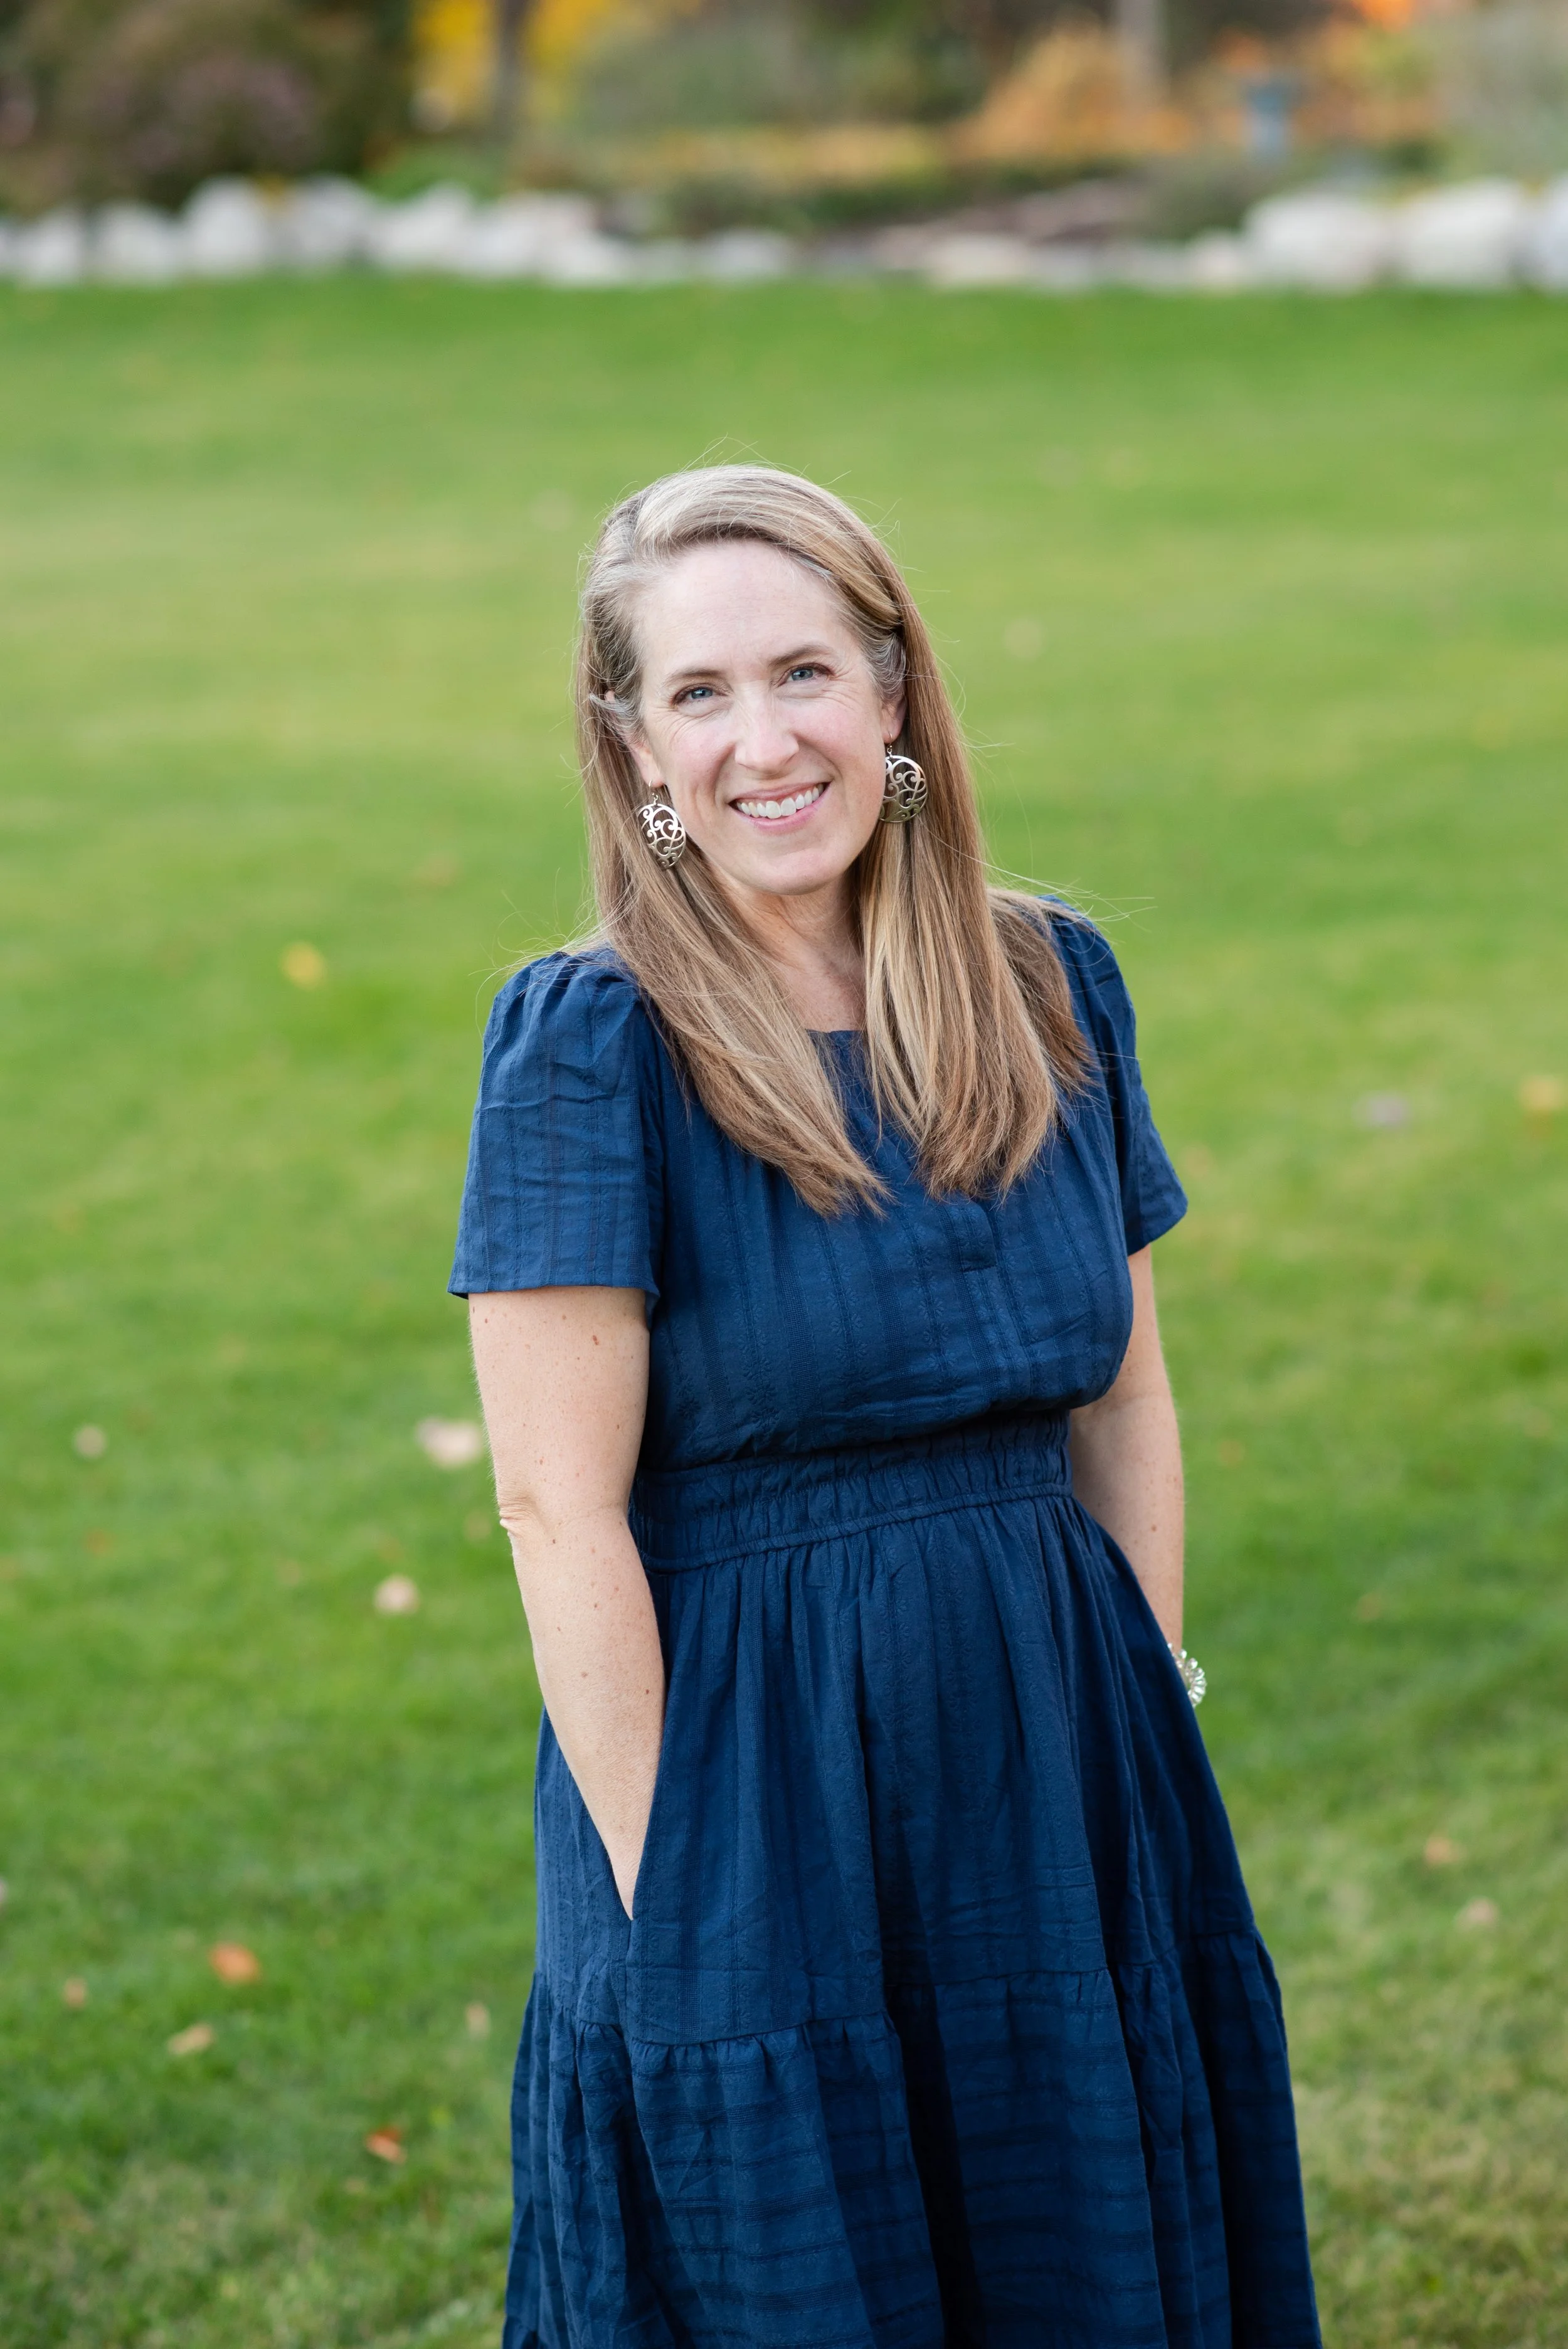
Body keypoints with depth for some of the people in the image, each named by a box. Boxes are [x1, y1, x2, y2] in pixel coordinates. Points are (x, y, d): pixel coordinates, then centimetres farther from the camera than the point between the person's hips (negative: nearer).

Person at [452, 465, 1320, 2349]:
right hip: (748, 1774, -5)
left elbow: (1124, 1394, 10)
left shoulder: (1049, 985, 3)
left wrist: (1152, 1712, 4)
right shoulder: (594, 1046, -12)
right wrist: (670, 1890, -14)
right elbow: (560, 1510, -14)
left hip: (1062, 1759, 5)